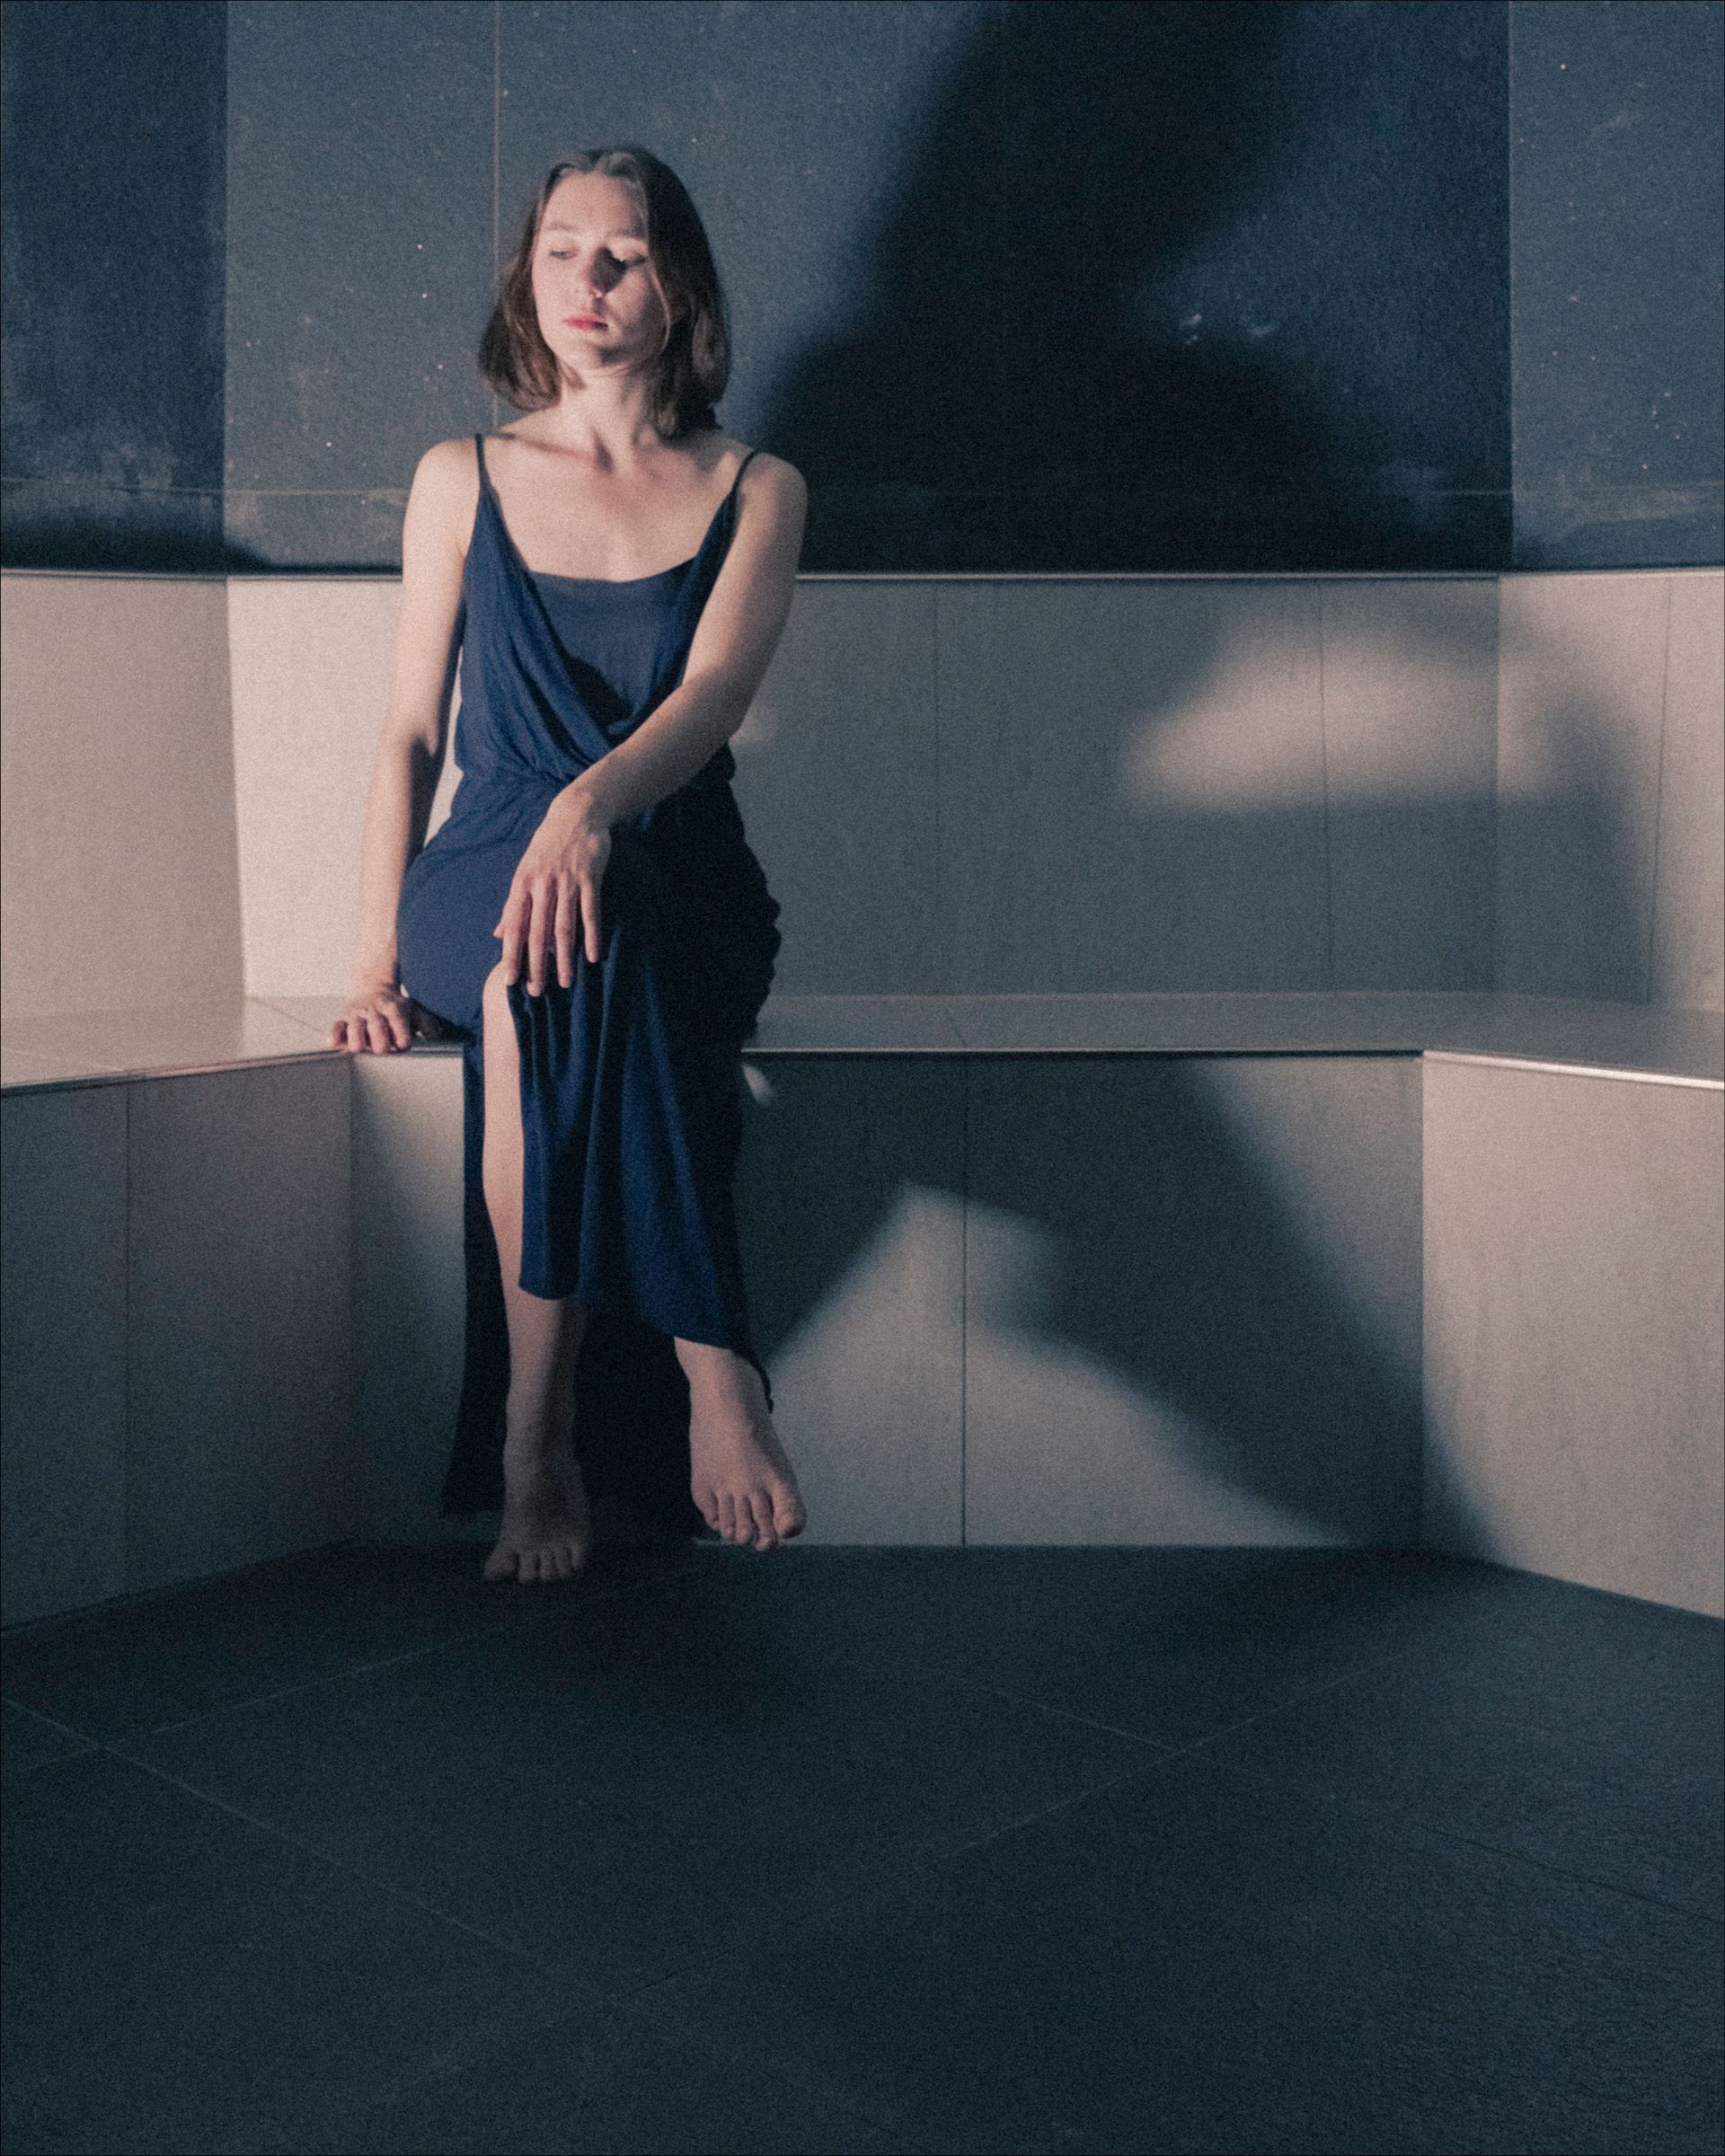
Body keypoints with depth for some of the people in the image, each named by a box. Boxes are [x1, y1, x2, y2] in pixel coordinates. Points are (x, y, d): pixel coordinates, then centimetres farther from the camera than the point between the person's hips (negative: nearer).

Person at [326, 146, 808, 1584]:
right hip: (481, 877, 1)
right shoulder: (463, 481, 15)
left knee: (563, 957, -38)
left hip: (684, 899, 0)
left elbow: (714, 692, -9)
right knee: (549, 945, -38)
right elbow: (411, 731, 11)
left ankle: (538, 1429, -35)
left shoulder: (753, 491, 10)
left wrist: (595, 800, -32)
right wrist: (375, 960, -2)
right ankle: (708, 1361, -35)